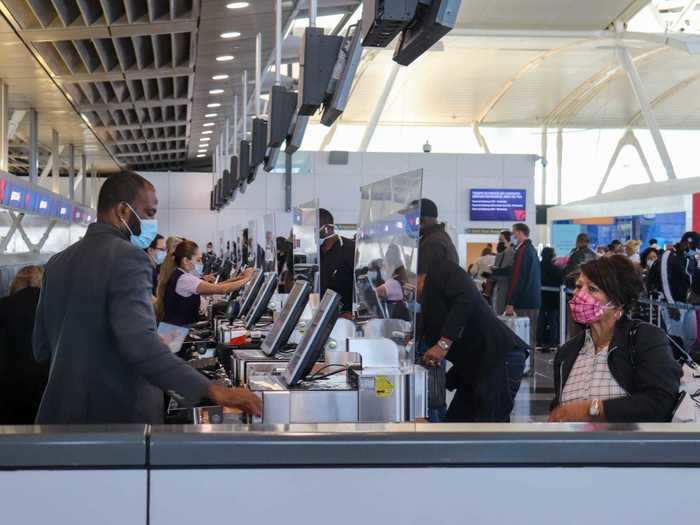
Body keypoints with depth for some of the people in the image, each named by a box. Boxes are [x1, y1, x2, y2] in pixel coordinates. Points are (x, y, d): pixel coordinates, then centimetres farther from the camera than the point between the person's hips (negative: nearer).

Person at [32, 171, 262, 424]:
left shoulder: (58, 262, 8)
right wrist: (212, 390, -33)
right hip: (118, 412, -7)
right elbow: (140, 343, -29)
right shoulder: (127, 257, -16)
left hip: (61, 408, 7)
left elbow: (41, 348, 13)